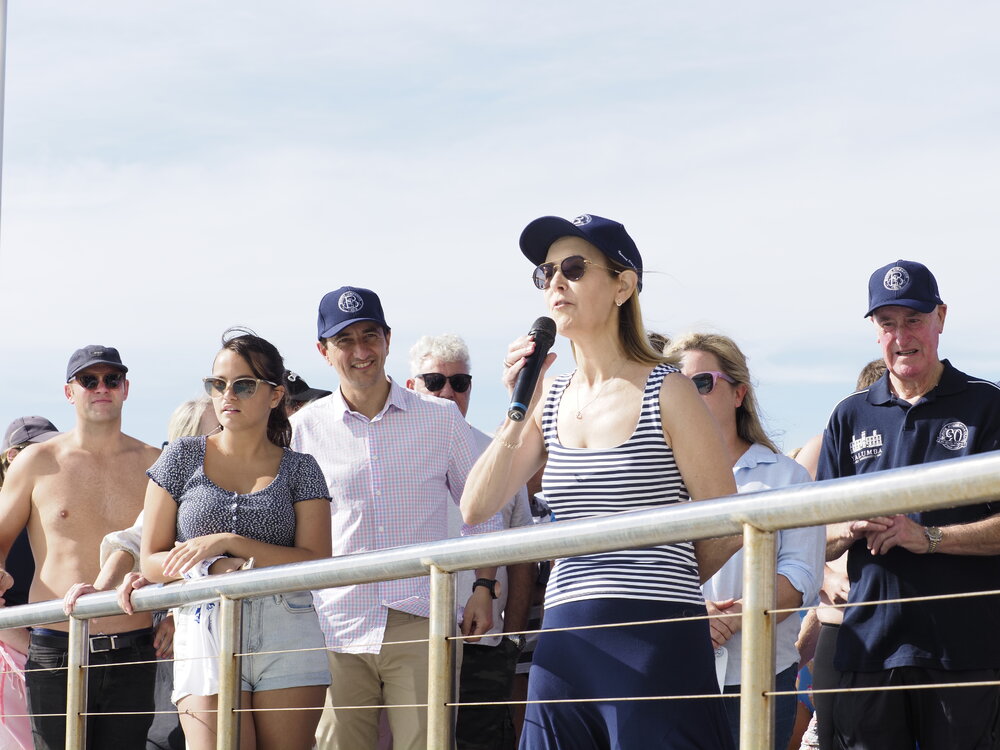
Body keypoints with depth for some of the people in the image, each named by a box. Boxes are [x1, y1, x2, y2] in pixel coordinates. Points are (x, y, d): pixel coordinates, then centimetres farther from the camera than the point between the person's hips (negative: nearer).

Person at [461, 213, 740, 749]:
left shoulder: (665, 393, -4)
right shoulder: (550, 400, 12)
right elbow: (475, 511, 6)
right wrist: (518, 410, -4)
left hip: (656, 641, -5)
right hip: (565, 641, 5)